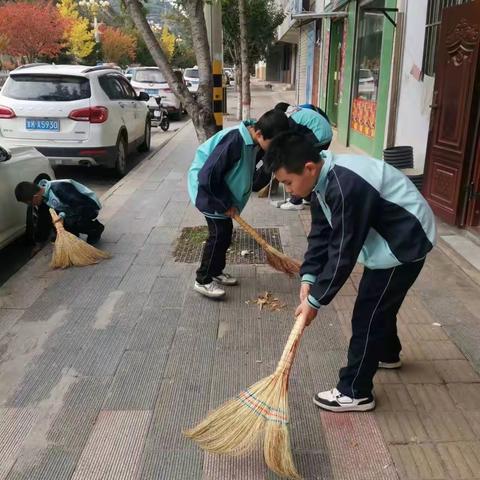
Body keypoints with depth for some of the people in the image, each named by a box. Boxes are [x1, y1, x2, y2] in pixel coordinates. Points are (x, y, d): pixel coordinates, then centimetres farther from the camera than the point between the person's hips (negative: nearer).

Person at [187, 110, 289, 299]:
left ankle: (216, 272, 28)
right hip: (206, 187, -9)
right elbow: (208, 176, -30)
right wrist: (226, 204, -20)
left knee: (225, 230, 13)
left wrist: (230, 202, 8)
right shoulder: (234, 141, -32)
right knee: (219, 233, -9)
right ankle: (203, 280, 2)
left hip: (220, 188, 9)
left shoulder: (251, 142, -4)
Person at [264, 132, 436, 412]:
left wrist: (316, 300, -23)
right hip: (388, 239, 10)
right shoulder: (325, 180, -3)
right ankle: (388, 353, 51)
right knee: (380, 303, 26)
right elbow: (320, 234, 0)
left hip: (405, 243, -10)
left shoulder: (346, 187, -34)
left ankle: (355, 392, 8)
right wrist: (309, 278, -10)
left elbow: (343, 252, -30)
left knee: (367, 315, -5)